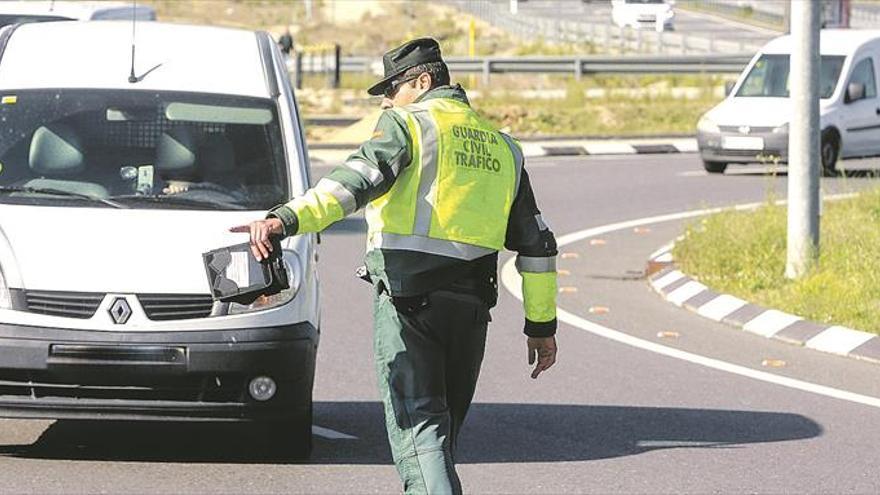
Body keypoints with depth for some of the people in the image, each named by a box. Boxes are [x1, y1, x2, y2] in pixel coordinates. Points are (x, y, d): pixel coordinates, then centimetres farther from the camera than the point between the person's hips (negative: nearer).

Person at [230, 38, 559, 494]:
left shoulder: (408, 123, -1)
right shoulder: (501, 145, 20)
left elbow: (359, 179, -21)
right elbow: (535, 243, 19)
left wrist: (287, 219, -32)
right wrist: (542, 324, 24)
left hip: (409, 295, -6)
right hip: (471, 303, 6)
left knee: (417, 424, -12)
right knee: (444, 423, 17)